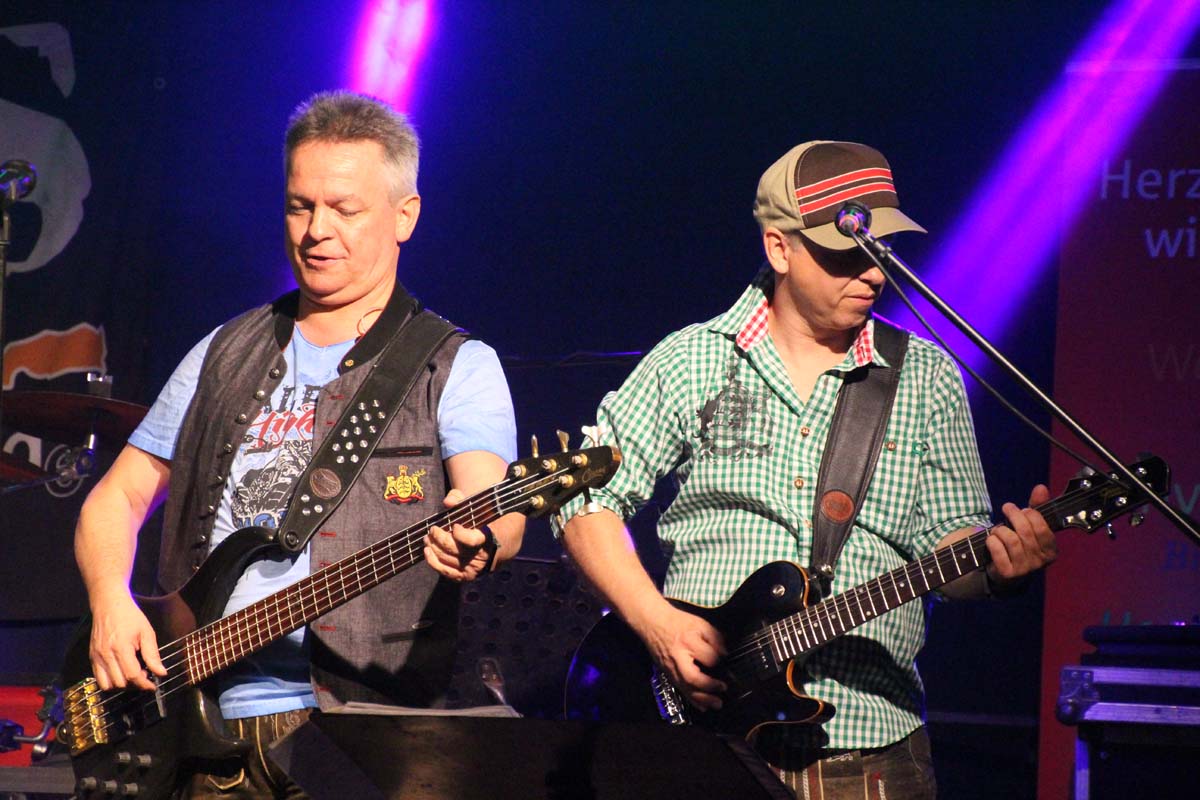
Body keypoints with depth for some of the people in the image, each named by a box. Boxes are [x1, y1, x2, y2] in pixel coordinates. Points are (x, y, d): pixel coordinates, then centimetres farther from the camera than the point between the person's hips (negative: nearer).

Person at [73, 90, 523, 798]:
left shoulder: (457, 368, 4)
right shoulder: (225, 355, 19)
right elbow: (116, 498, 22)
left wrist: (477, 541, -37)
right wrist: (111, 603, 2)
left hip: (360, 721, -3)